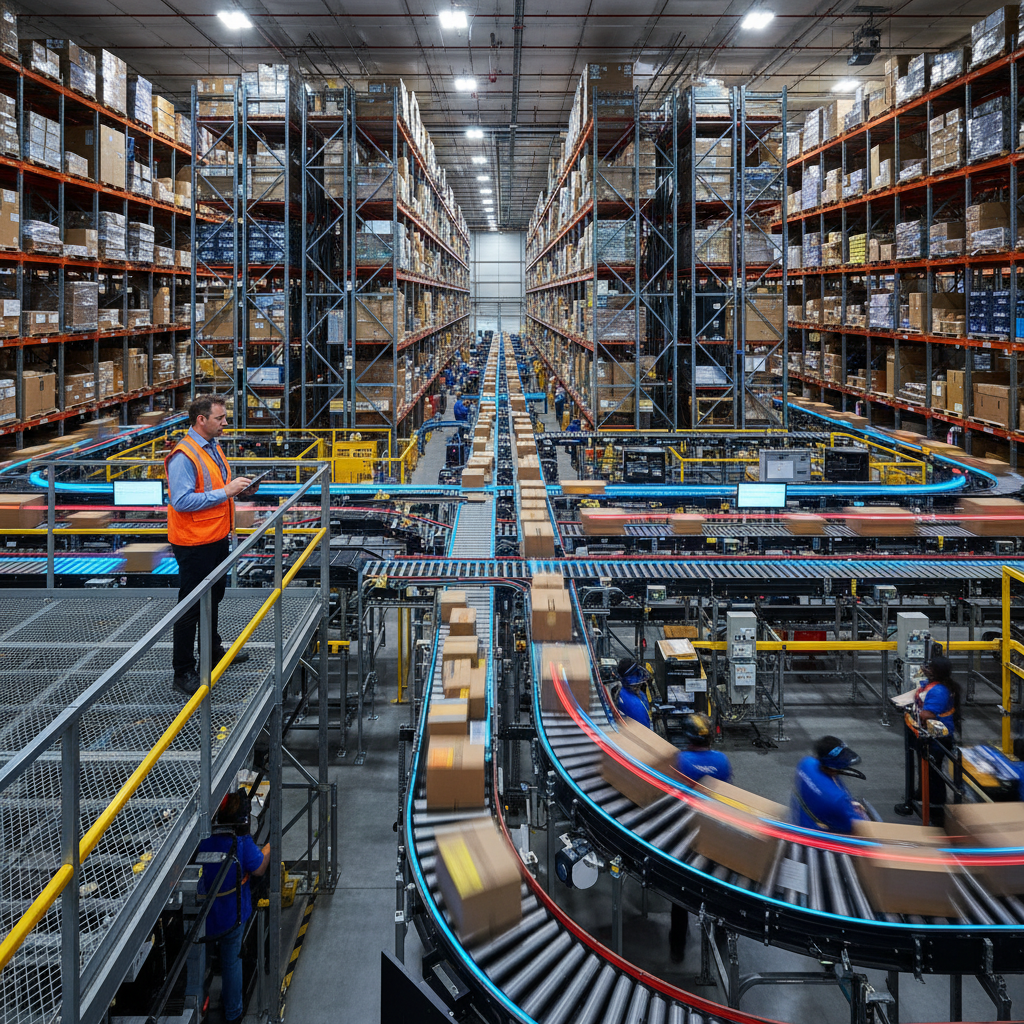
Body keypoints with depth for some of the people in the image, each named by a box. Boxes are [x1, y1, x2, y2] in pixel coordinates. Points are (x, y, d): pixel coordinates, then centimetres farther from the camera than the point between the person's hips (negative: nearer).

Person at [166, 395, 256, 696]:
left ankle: (213, 651, 42)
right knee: (191, 606, 0)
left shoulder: (212, 447, 9)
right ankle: (183, 672, 9)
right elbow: (182, 501, -28)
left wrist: (238, 488, 3)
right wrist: (226, 491, -27)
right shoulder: (183, 455, -21)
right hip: (195, 544, -10)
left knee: (213, 597, 24)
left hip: (217, 538, 10)